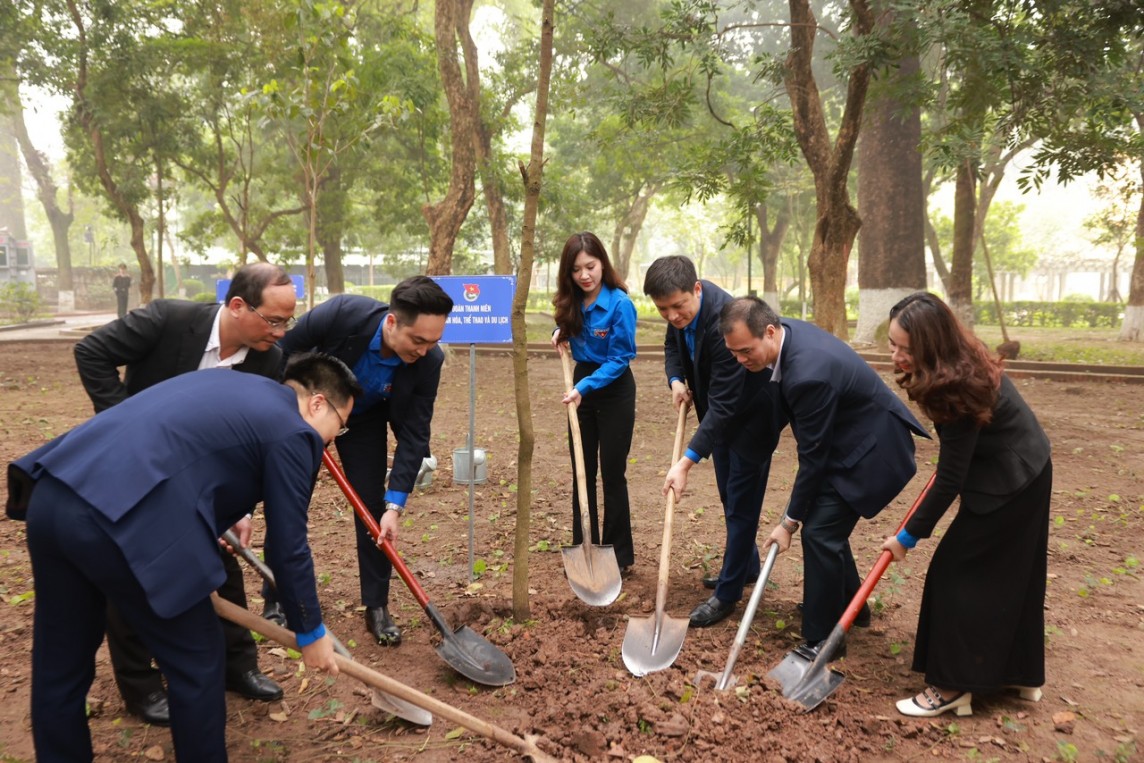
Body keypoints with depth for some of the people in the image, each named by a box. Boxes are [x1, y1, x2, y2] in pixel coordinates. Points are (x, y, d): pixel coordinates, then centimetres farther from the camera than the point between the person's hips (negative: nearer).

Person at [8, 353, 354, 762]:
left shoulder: (225, 382, 26)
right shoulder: (292, 432, 3)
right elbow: (287, 548, 6)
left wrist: (219, 518, 42)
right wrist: (310, 632, 18)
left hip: (51, 495, 9)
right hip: (126, 521, -9)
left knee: (59, 663, 24)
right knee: (197, 665, 11)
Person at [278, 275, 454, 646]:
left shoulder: (428, 362, -30)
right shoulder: (342, 313, -37)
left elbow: (413, 436, -23)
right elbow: (284, 349, -18)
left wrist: (395, 504, -27)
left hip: (365, 420, 1)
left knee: (373, 508, -2)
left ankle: (377, 607, 12)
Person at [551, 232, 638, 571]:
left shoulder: (619, 303, -20)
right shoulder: (571, 302, -1)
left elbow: (620, 358, -19)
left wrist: (585, 387, -27)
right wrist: (561, 333, -4)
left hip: (615, 391, -6)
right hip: (582, 385, 6)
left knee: (613, 473, 1)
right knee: (582, 473, 10)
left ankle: (619, 555, 15)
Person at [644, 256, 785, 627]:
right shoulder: (680, 309, -12)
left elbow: (724, 405, -37)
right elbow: (673, 343, 10)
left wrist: (686, 462, -41)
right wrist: (676, 381, -11)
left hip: (752, 412, -9)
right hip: (721, 410, 9)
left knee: (741, 502, -1)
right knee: (730, 496, 21)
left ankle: (728, 593, 11)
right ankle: (746, 566, 40)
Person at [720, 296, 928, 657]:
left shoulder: (808, 373, -35)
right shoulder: (789, 330, -7)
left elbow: (813, 455, -25)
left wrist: (789, 521, -14)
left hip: (872, 447, -10)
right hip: (849, 436, 10)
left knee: (819, 531, -10)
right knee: (822, 520, 16)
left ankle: (822, 639, 5)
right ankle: (848, 605, 36)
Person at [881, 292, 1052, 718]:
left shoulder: (960, 390, -33)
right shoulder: (962, 362, -7)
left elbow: (950, 481, -26)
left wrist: (910, 535, -18)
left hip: (1008, 485, -9)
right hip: (1025, 474, 9)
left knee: (957, 575, -3)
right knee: (1011, 576, 19)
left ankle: (953, 687, 7)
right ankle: (1021, 673, 34)